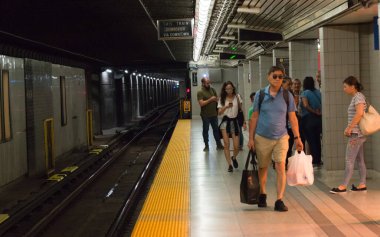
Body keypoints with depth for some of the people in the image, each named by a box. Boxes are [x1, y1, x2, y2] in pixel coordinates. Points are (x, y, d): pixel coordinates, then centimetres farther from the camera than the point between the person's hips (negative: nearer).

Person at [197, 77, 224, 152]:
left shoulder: (212, 90, 7)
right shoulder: (200, 92, -11)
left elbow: (217, 99, 19)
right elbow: (201, 103, -21)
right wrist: (210, 99, -19)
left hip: (214, 114, 5)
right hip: (205, 115, -5)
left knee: (216, 129, 11)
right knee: (205, 130, 7)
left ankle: (219, 145, 19)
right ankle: (206, 146, 16)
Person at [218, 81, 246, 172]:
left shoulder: (237, 97, 0)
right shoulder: (222, 99, 0)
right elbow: (220, 112, -7)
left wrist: (244, 122, 2)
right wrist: (226, 107, -25)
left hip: (234, 121, 1)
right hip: (225, 121, 0)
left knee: (236, 147, -2)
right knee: (226, 144, -13)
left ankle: (234, 158, 32)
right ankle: (230, 165, -5)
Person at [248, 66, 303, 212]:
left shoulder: (287, 96, -1)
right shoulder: (260, 95, -2)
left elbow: (292, 118, 3)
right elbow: (254, 117, 2)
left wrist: (297, 137, 0)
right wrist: (251, 138, 0)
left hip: (281, 138, 0)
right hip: (262, 138, 0)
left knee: (281, 168, -11)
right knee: (263, 168, 13)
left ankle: (279, 200, -8)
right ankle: (262, 194, 35)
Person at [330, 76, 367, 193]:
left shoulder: (358, 97, -12)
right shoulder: (355, 97, 16)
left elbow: (359, 113, -24)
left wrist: (349, 128, -21)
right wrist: (349, 128, 11)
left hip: (356, 133, -10)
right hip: (358, 134, 10)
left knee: (349, 159, -8)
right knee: (360, 160, 10)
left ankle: (343, 186, -7)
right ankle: (362, 184, 14)